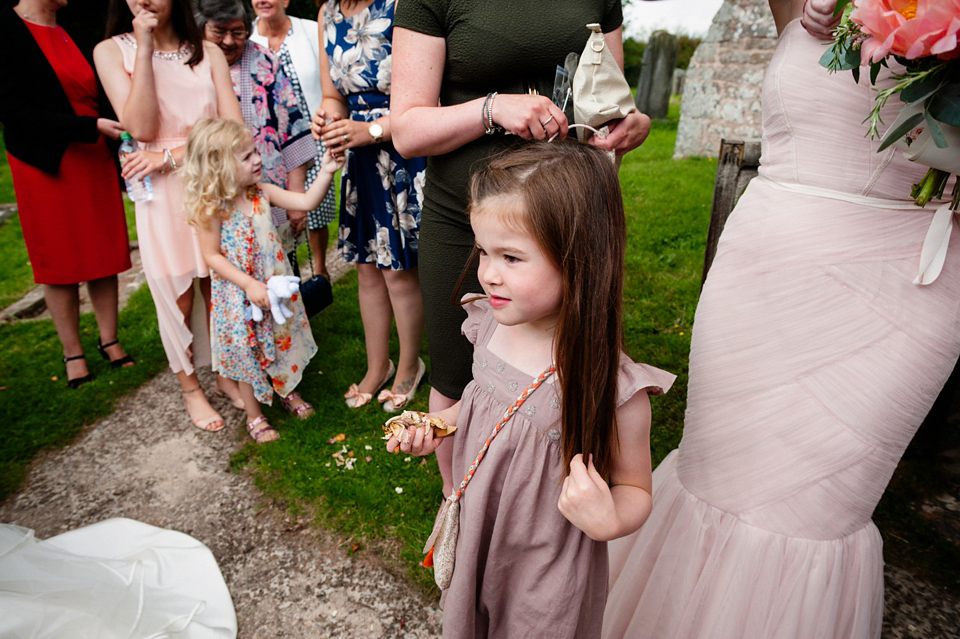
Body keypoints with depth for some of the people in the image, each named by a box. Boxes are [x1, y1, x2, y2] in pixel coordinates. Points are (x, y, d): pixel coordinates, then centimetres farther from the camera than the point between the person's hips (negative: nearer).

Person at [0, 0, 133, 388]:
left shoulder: (71, 33, 12)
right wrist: (92, 127, -21)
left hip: (94, 162, 6)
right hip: (49, 166, -5)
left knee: (104, 256, 7)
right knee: (61, 262, 4)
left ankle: (109, 341, 19)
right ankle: (73, 354, 16)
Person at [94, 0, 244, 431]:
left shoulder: (208, 53, 5)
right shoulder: (112, 51, 1)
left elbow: (234, 127, -5)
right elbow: (141, 128, -12)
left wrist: (170, 156, -12)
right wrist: (145, 49, -11)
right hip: (162, 194, -1)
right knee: (178, 297, 5)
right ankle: (190, 388, 24)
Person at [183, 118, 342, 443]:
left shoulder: (261, 192, -5)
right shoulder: (212, 208, -18)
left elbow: (306, 201, -7)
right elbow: (212, 256, -17)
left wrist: (326, 172, -20)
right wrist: (249, 285, -25)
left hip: (275, 285, 5)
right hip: (239, 296, -5)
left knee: (284, 340, 19)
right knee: (246, 351, 12)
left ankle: (288, 391, 45)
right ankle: (254, 415, 31)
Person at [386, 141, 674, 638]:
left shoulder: (613, 387, -30)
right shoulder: (491, 325, -14)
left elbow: (635, 489, -13)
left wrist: (608, 521, -33)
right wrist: (435, 427, -8)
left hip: (547, 570, -5)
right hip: (473, 540, 5)